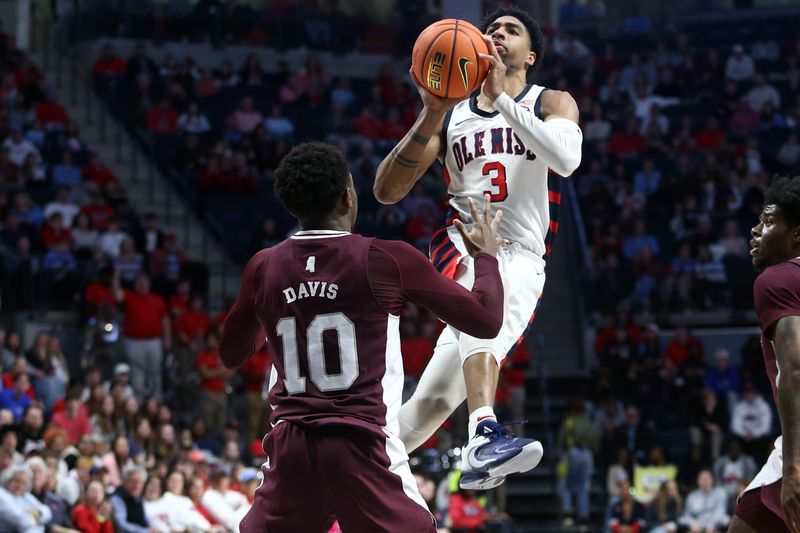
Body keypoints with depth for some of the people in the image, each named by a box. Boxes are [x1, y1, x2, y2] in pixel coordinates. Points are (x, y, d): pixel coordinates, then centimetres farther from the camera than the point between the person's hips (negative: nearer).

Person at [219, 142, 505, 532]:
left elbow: (231, 355, 22)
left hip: (291, 446, 3)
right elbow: (486, 322, 2)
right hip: (362, 447, -3)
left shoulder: (264, 268, 5)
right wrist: (486, 256, 19)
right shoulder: (387, 260, -5)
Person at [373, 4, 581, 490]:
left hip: (524, 263, 2)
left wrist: (500, 97, -21)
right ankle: (485, 438, -55)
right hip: (462, 246, -2)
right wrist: (431, 117, -10)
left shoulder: (551, 103, 9)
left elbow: (566, 158, -16)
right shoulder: (451, 115, 15)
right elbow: (386, 191, 4)